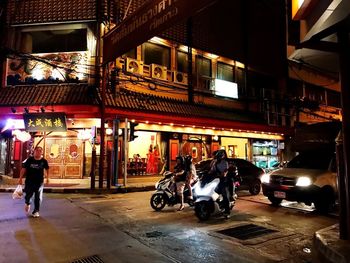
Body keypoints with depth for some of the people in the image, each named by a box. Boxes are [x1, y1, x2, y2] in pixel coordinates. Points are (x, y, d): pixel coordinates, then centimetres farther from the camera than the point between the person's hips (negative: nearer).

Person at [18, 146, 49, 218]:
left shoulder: (44, 161, -3)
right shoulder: (29, 160, -6)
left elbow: (47, 169, 13)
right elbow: (24, 169, -1)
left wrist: (47, 177, 13)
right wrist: (20, 178, -2)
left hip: (39, 182, 0)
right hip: (29, 181, 0)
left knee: (38, 197, 2)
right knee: (28, 195, 8)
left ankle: (36, 211, 16)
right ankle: (27, 203, 43)